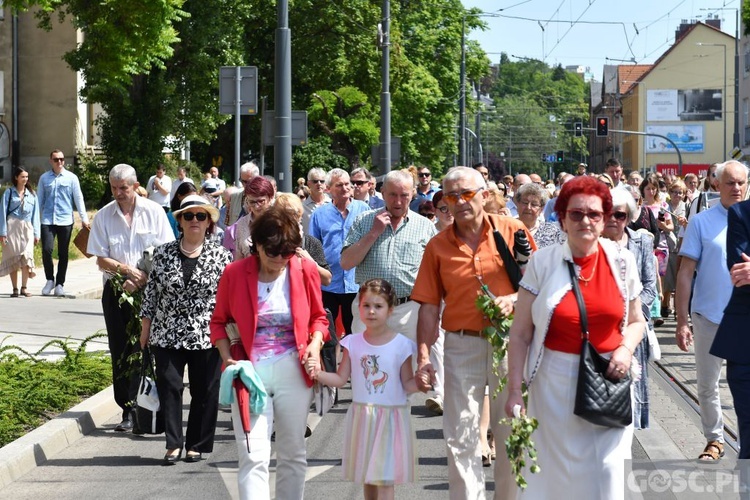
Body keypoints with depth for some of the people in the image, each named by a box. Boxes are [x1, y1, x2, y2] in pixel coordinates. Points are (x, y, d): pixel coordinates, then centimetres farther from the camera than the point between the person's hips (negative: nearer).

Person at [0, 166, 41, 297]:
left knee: (26, 257, -12)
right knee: (13, 257, -2)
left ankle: (24, 288, -9)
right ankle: (15, 289, 3)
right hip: (12, 227, -1)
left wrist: (36, 233, 8)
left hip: (27, 228, 1)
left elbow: (35, 214, 14)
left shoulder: (32, 194, 13)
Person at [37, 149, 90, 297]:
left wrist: (84, 218, -1)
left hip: (65, 221, 0)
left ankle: (60, 284, 16)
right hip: (47, 221, 0)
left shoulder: (71, 178, 3)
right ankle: (50, 280, 8)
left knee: (63, 254, 5)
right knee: (46, 250, -12)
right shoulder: (44, 178, 7)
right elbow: (39, 199, 11)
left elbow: (78, 199, 4)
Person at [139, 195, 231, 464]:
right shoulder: (163, 253, 5)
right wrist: (145, 330, 6)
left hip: (207, 337, -1)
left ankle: (196, 445, 15)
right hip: (167, 334, 1)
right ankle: (174, 444, 6)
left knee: (204, 391, 3)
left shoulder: (221, 256, 1)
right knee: (168, 387, -2)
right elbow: (151, 291, 8)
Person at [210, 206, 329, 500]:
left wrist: (316, 342, -7)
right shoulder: (235, 273, -4)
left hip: (293, 371, 2)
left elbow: (318, 317, 13)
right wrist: (228, 358, -7)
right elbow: (219, 321, 8)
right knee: (253, 457, -10)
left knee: (293, 454, 12)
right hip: (249, 372, -2)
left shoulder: (305, 269, 0)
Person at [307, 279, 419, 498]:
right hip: (362, 417, 3)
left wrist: (420, 381, -23)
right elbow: (341, 379, 4)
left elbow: (407, 384, -2)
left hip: (391, 417, -3)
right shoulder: (353, 343, 1)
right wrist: (319, 374, -13)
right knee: (368, 476, 13)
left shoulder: (401, 345, -6)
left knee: (385, 479, -5)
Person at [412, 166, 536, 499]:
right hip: (461, 346, 1)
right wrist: (423, 356, -5)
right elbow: (429, 306, 2)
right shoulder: (438, 246, 3)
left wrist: (514, 299, -16)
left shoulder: (513, 231, -1)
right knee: (461, 438, 1)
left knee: (511, 432, 9)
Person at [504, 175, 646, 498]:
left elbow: (636, 321, 14)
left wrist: (627, 348, -7)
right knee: (556, 466, 5)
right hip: (556, 382, -1)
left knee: (608, 471, 1)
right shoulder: (542, 262, -3)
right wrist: (514, 389, -7)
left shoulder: (622, 260, 3)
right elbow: (520, 334, -2)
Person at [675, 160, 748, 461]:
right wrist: (682, 321, -7)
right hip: (709, 315, 0)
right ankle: (714, 440, 26)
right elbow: (686, 272, -4)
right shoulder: (702, 222, -3)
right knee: (707, 385, 10)